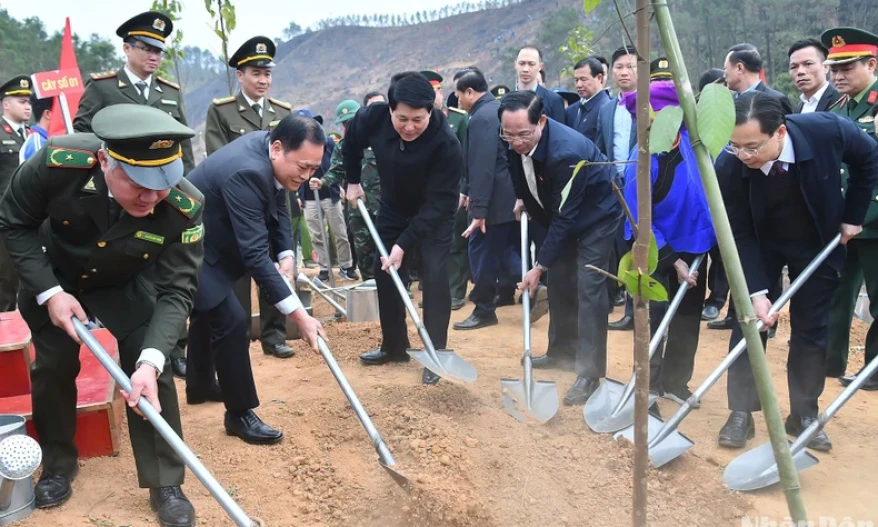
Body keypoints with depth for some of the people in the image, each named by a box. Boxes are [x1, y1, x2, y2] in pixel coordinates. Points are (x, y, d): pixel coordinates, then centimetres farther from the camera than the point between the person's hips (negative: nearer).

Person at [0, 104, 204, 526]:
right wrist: (49, 292, -25)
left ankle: (166, 484, 7)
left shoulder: (184, 206, -36)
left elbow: (176, 290, -31)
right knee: (52, 368, 6)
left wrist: (152, 360, -44)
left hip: (127, 285, 0)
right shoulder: (59, 163, -37)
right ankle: (58, 464, 32)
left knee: (151, 371, -9)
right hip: (54, 277, 1)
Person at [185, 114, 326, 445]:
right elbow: (254, 253, -40)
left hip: (208, 242, 11)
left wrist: (286, 254, -13)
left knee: (210, 312, 25)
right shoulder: (246, 172, -37)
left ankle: (199, 385, 47)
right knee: (230, 321, -14)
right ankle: (240, 414, 0)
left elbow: (278, 207, 5)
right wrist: (298, 315, -41)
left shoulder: (270, 151, -9)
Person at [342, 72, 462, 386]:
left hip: (435, 217, -4)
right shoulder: (373, 118, -25)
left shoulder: (446, 144, -36)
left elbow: (437, 204, -32)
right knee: (386, 275, 7)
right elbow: (351, 143, 1)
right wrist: (353, 181, 6)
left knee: (434, 279, -12)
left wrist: (404, 244, -34)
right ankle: (394, 346, 22)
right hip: (393, 209, 4)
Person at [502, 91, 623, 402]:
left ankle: (589, 372, -9)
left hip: (595, 215, -8)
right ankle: (562, 351, 29)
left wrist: (539, 265, -28)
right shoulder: (518, 142, -17)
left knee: (588, 288, -13)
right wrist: (523, 200, -2)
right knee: (559, 281, 13)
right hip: (560, 214, 8)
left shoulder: (566, 152, -38)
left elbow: (565, 217, -32)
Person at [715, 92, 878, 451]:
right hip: (760, 244, 0)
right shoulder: (728, 167, -32)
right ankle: (741, 412, 7)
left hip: (817, 242, 1)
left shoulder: (827, 130, -32)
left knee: (812, 328, 5)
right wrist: (756, 290, -29)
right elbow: (739, 235, -22)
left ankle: (804, 414, 17)